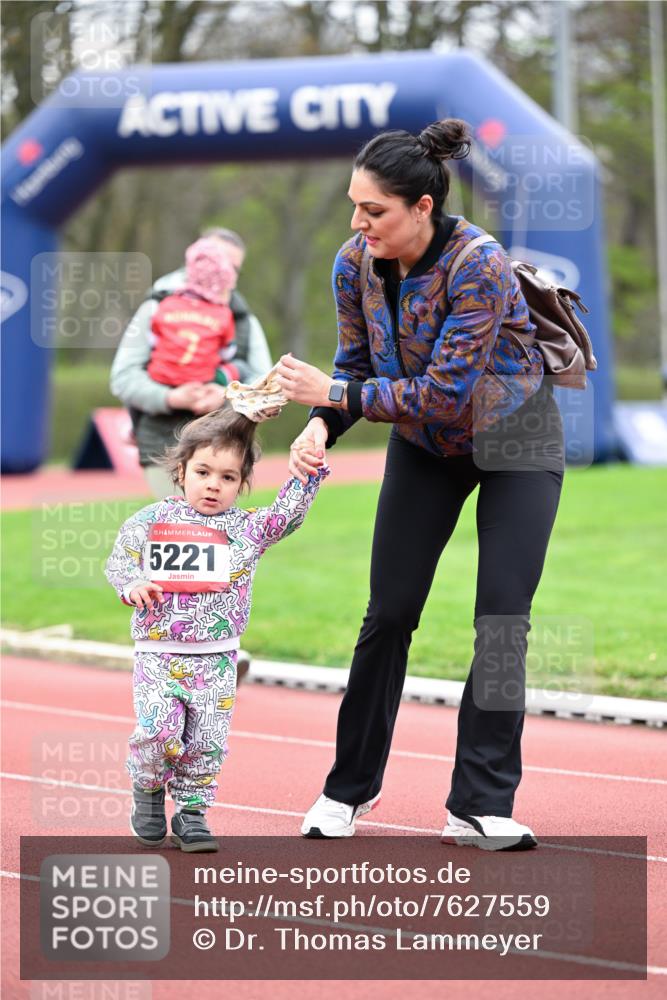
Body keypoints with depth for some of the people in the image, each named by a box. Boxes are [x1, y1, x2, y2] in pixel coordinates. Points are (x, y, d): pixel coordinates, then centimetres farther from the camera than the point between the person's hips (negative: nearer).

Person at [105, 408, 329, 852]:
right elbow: (118, 562, 9)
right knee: (158, 730, -13)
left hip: (216, 660, 2)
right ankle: (148, 791, 14)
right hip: (157, 654, -2)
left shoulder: (247, 528, 4)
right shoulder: (149, 522, 2)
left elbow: (288, 513, -5)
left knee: (207, 740, 0)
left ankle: (191, 811, 16)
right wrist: (133, 585, -11)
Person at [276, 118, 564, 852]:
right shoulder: (355, 265, -15)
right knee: (389, 612, 3)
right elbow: (357, 365, -4)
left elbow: (444, 393, -33)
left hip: (514, 441, -5)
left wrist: (332, 393, -31)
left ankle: (480, 807, -6)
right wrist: (321, 427, -24)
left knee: (502, 620, -10)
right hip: (424, 445, 5)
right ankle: (349, 789, 15)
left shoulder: (479, 268, -33)